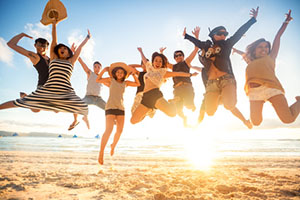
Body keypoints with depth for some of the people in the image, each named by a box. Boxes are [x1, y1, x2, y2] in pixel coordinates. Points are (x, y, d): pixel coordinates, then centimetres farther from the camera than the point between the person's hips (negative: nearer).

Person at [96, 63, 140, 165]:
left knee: (119, 130, 1)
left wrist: (133, 74, 11)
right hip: (110, 107, -4)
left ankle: (113, 145, 30)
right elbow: (98, 80, 9)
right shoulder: (111, 79, 9)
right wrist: (104, 70, 4)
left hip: (121, 108, 4)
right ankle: (101, 153, -12)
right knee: (109, 130, -19)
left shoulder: (125, 83, 15)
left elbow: (138, 84, 17)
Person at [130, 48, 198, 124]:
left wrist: (190, 74, 8)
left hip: (155, 94, -4)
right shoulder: (149, 68, 23)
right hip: (145, 97, 4)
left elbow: (178, 73, 11)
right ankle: (149, 110, 26)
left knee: (172, 112, -24)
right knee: (133, 120, -2)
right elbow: (144, 60, 40)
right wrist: (141, 52, 54)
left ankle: (173, 102, 13)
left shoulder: (163, 72, 12)